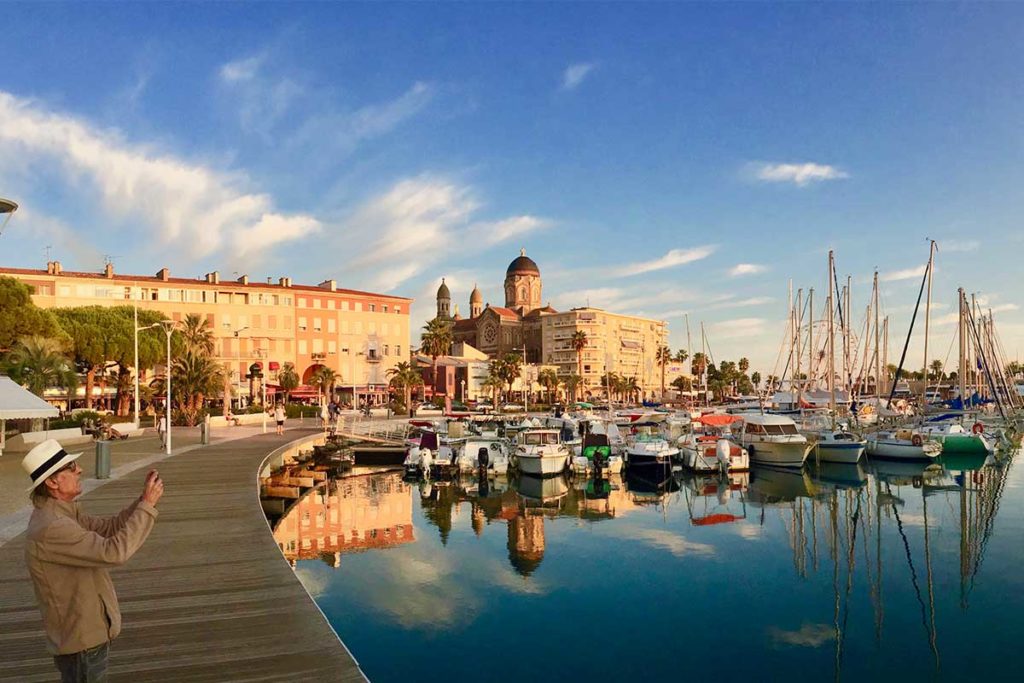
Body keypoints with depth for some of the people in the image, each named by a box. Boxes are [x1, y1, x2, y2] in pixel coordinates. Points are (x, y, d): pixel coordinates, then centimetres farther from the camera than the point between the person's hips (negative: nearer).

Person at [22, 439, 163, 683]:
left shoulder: (64, 513, 3)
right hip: (81, 642, -10)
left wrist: (143, 499, -8)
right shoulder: (50, 528, -29)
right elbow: (114, 551, -35)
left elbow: (109, 528, 6)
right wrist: (148, 505, -28)